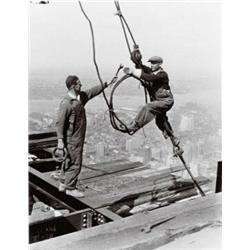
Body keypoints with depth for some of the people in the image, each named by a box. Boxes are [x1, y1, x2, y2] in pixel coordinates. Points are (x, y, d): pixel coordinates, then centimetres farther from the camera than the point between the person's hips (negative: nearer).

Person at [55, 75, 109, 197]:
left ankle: (63, 184, 31)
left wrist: (105, 85, 22)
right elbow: (59, 122, -21)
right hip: (72, 138, -9)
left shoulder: (80, 97, 5)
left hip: (79, 137, 9)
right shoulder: (66, 103, -20)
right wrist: (60, 140, -25)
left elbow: (92, 92, 21)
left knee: (71, 162, 18)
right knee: (75, 164, -1)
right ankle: (70, 188, 13)